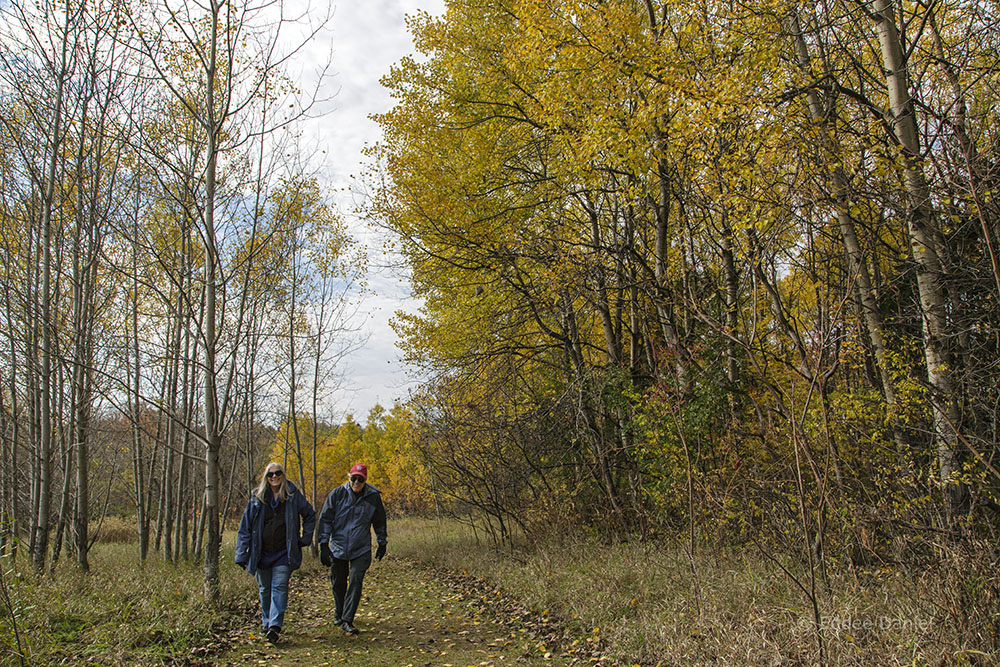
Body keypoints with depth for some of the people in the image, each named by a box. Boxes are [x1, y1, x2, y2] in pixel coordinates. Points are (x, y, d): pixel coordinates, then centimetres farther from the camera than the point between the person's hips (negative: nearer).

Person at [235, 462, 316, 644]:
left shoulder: (293, 495, -2)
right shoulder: (257, 497, 2)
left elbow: (310, 515, 11)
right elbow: (245, 527, 4)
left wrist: (305, 538, 4)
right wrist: (242, 555, -1)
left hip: (284, 553, -2)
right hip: (262, 553, 3)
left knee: (279, 587, -11)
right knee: (265, 589, 12)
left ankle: (275, 625, -13)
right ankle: (266, 622, 29)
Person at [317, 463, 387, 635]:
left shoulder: (373, 497, -4)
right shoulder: (337, 494, -7)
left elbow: (380, 522, 11)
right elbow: (325, 519, -3)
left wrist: (382, 543, 17)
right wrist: (324, 545, -8)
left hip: (361, 550, -1)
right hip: (338, 548, 1)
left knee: (355, 582, -12)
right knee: (338, 583, 12)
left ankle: (347, 621, -6)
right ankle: (338, 614, 36)